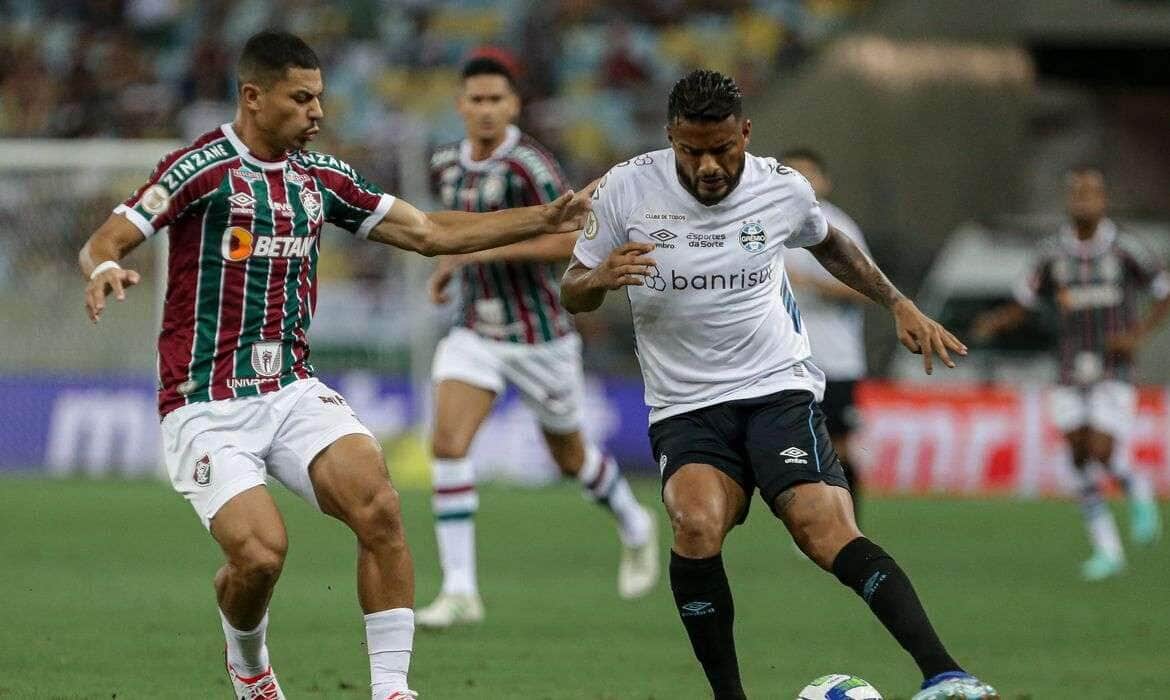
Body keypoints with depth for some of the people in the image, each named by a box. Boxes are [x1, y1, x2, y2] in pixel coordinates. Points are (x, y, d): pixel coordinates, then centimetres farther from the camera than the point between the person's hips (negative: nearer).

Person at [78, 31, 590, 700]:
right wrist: (104, 268, -37)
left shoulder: (323, 177, 10)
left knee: (379, 507, -20)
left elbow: (429, 232, 16)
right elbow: (105, 240, -12)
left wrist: (544, 220, 10)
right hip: (207, 405, -5)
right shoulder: (205, 166, -8)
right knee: (260, 552, -20)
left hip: (294, 389, 5)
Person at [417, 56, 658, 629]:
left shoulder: (528, 164, -19)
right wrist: (446, 266, 7)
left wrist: (485, 250, -29)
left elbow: (571, 239, -25)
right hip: (475, 331, 5)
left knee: (569, 455, 15)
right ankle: (460, 591, -16)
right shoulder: (446, 165, 3)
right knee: (448, 443, -17)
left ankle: (635, 529, 46)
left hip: (540, 334, -5)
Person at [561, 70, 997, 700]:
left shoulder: (783, 189, 1)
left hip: (778, 389, 0)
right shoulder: (627, 189, -4)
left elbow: (829, 244, 26)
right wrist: (600, 278, -17)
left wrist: (899, 305, 19)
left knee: (829, 536, -23)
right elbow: (572, 296, 6)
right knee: (697, 524, -30)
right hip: (683, 408, 0)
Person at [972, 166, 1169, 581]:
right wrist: (993, 323, -12)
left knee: (1101, 453, -16)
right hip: (1072, 372, 3)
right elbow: (1022, 306, 9)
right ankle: (1107, 550, 7)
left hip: (1114, 371, -3)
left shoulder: (1123, 251, -6)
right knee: (1081, 458, -3)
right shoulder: (1053, 255, 2)